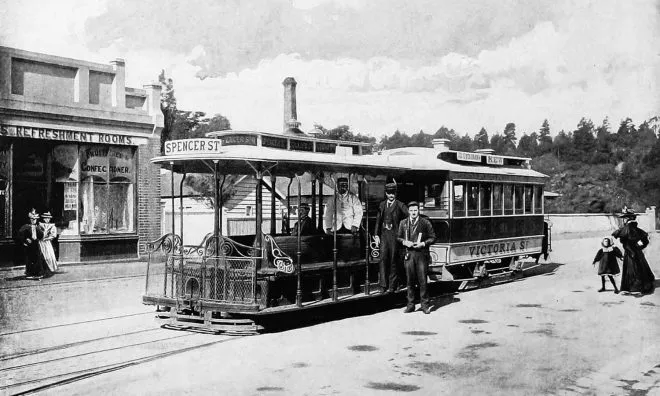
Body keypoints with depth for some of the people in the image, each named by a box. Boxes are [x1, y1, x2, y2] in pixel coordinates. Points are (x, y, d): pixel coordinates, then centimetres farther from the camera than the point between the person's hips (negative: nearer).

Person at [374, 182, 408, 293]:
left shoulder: (400, 205, -1)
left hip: (395, 235, -3)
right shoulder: (382, 205, 13)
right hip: (384, 235, 3)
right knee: (383, 258, -2)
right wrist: (376, 235, 6)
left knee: (394, 260, 2)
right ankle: (383, 285, 2)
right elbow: (378, 220, 13)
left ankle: (392, 286, 9)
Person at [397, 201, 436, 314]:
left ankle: (425, 305, 7)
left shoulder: (425, 223, 2)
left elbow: (432, 238, 5)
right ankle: (410, 305, 13)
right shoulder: (403, 223, 10)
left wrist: (423, 243, -10)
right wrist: (405, 242, -4)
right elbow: (398, 237, 16)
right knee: (410, 281, 5)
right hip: (409, 255, 2)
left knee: (423, 281, -2)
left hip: (421, 254, -2)